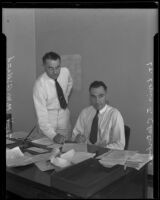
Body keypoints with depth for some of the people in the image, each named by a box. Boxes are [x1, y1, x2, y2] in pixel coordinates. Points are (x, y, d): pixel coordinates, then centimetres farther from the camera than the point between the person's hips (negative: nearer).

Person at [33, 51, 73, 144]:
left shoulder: (66, 72, -13)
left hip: (64, 111, 4)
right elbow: (41, 115, -30)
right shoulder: (40, 85, -27)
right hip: (49, 116, -4)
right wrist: (53, 135, -40)